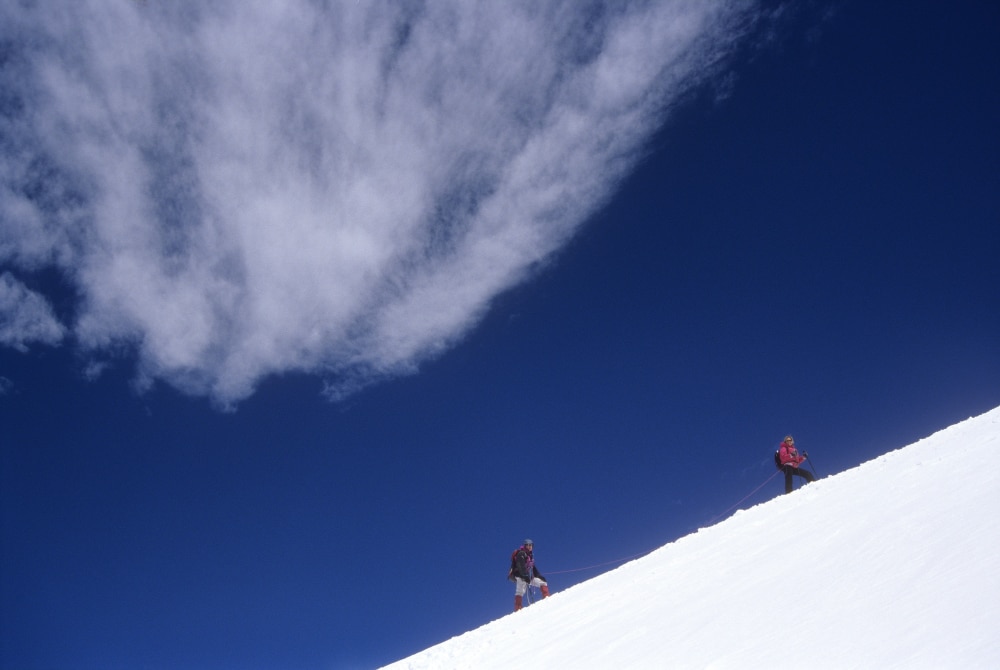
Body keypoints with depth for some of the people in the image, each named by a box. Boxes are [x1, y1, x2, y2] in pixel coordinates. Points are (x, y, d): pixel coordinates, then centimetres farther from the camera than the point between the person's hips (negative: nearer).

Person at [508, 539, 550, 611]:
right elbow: (521, 566, -20)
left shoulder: (530, 555, 20)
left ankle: (547, 598, 4)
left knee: (543, 582, 6)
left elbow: (532, 567, 24)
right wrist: (525, 576, -31)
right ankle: (518, 609, -26)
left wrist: (539, 576, 15)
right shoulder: (521, 554, -8)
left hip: (529, 576, 9)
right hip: (520, 576, -9)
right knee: (520, 592, -20)